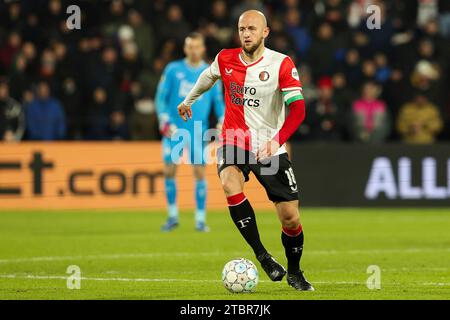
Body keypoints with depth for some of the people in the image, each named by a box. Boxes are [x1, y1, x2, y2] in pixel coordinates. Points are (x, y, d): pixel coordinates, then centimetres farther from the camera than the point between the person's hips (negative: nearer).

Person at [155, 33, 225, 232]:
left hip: (198, 131, 0)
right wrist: (164, 121, -6)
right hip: (174, 129, 0)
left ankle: (200, 219, 1)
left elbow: (218, 101, 11)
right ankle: (172, 217, 11)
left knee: (199, 172, -6)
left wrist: (223, 122, -4)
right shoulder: (173, 70, 4)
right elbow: (161, 98, 5)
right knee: (169, 171, -3)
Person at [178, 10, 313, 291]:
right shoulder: (225, 59, 0)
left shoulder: (281, 64, -11)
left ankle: (294, 272, 25)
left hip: (270, 149, -1)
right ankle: (262, 255, -22)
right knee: (230, 184, -32)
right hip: (233, 142, 2)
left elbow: (298, 109, -21)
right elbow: (207, 77, 25)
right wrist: (188, 101, 40)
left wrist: (275, 142, -35)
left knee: (290, 218, -3)